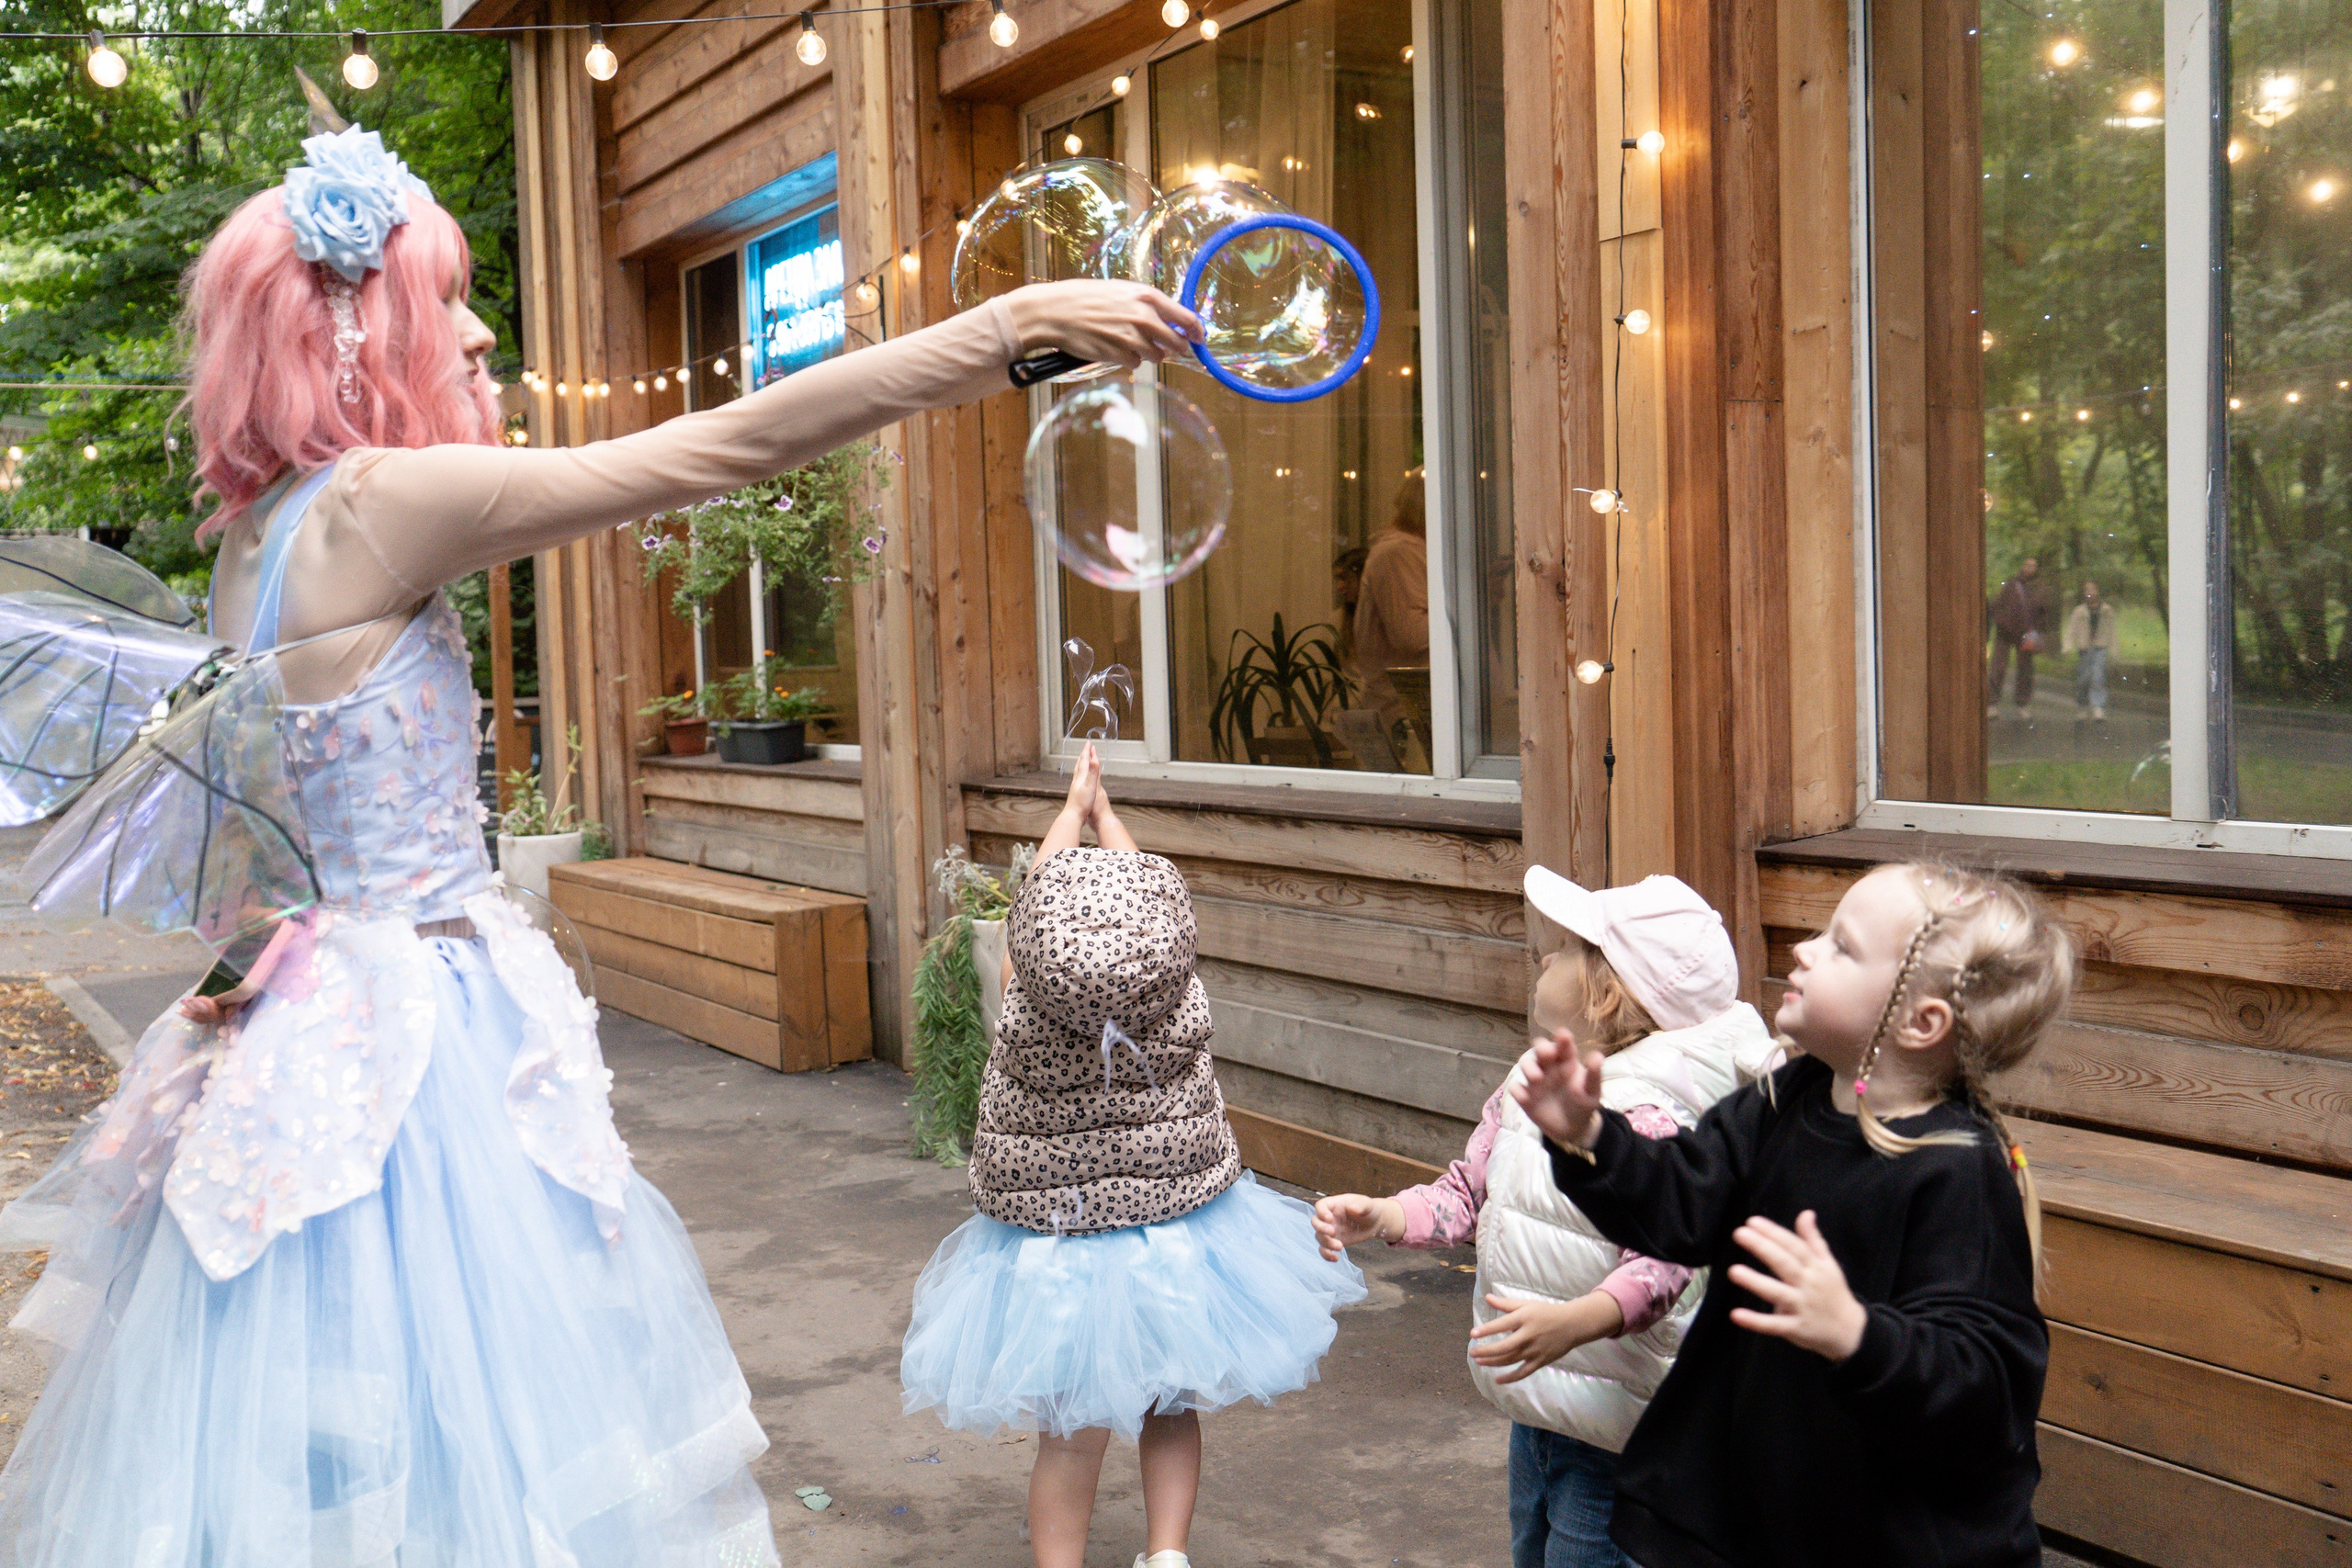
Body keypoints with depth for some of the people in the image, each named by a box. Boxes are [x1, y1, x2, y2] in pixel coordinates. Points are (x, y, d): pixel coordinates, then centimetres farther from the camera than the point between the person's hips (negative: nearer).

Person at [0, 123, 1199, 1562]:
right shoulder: (381, 503, -18)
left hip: (330, 1006, 9)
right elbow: (731, 447, -21)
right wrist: (1018, 323, -18)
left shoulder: (260, 533, 6)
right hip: (417, 1033, -9)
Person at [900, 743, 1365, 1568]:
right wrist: (1103, 806, 11)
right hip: (1181, 1225, 1)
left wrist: (1074, 805, 9)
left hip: (1052, 1246, -1)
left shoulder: (1028, 1015, -25)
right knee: (1170, 1410, 21)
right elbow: (1144, 889, -5)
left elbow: (1046, 892, -7)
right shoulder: (1179, 1005, -23)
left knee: (1072, 1434, 11)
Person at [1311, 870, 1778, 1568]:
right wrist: (1377, 1216, -5)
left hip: (1613, 1423, -9)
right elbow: (1466, 1193, 10)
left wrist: (1572, 1323, -47)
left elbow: (1658, 1265, -31)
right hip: (1536, 1404, 9)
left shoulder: (1650, 1120, -24)